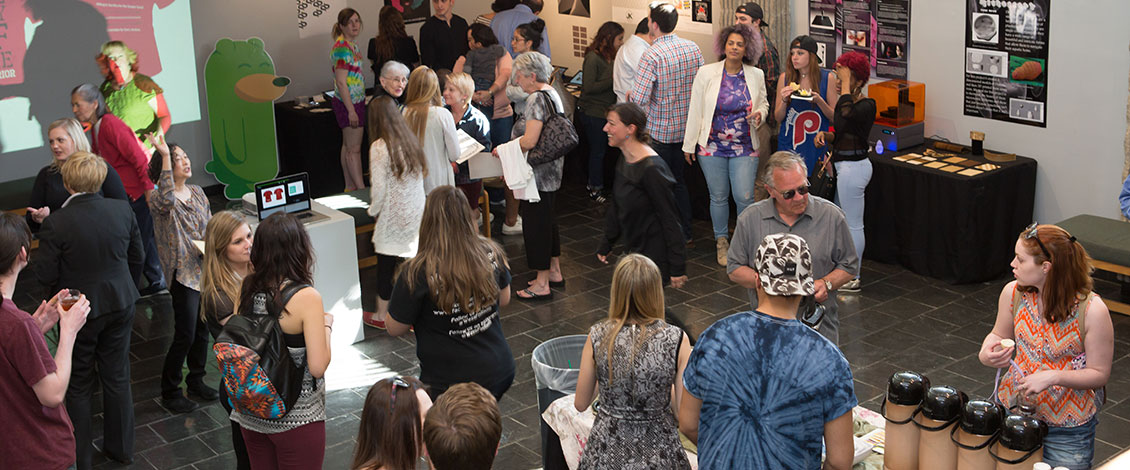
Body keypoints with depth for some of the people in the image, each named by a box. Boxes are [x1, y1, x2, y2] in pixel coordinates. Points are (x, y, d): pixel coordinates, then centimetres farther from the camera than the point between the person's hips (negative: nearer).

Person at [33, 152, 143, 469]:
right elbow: (137, 257, 3)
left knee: (79, 384, 13)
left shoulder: (55, 224, -22)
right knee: (117, 377, 17)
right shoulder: (123, 211, -10)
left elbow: (45, 278, -15)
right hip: (120, 304, 4)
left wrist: (59, 297, 7)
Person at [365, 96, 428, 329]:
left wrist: (374, 210, 3)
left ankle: (381, 315, 19)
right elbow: (421, 175, 9)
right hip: (415, 214, 6)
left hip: (392, 217, -6)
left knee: (385, 266, 7)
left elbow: (379, 187, -15)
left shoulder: (380, 147, -15)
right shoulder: (411, 141, 4)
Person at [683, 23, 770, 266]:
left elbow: (763, 103, 16)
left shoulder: (756, 75, 1)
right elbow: (695, 110, 0)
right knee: (718, 197, 9)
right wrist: (689, 144, 1)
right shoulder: (706, 73, -4)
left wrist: (760, 114, -9)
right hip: (713, 146, 0)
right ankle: (721, 240, 28)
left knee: (744, 197, -4)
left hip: (745, 148, 1)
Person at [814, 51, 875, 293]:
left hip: (853, 168, -10)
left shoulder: (866, 105, -18)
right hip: (845, 166, 10)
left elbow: (846, 115, -40)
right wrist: (826, 136, -3)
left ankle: (852, 278, 10)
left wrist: (846, 84, -32)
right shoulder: (850, 101, 10)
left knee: (853, 224, 0)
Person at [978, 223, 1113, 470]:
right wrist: (987, 353, -12)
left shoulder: (1092, 310, -20)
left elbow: (1100, 374, -12)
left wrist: (1054, 377, -27)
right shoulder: (1013, 293, -7)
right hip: (1012, 406, 4)